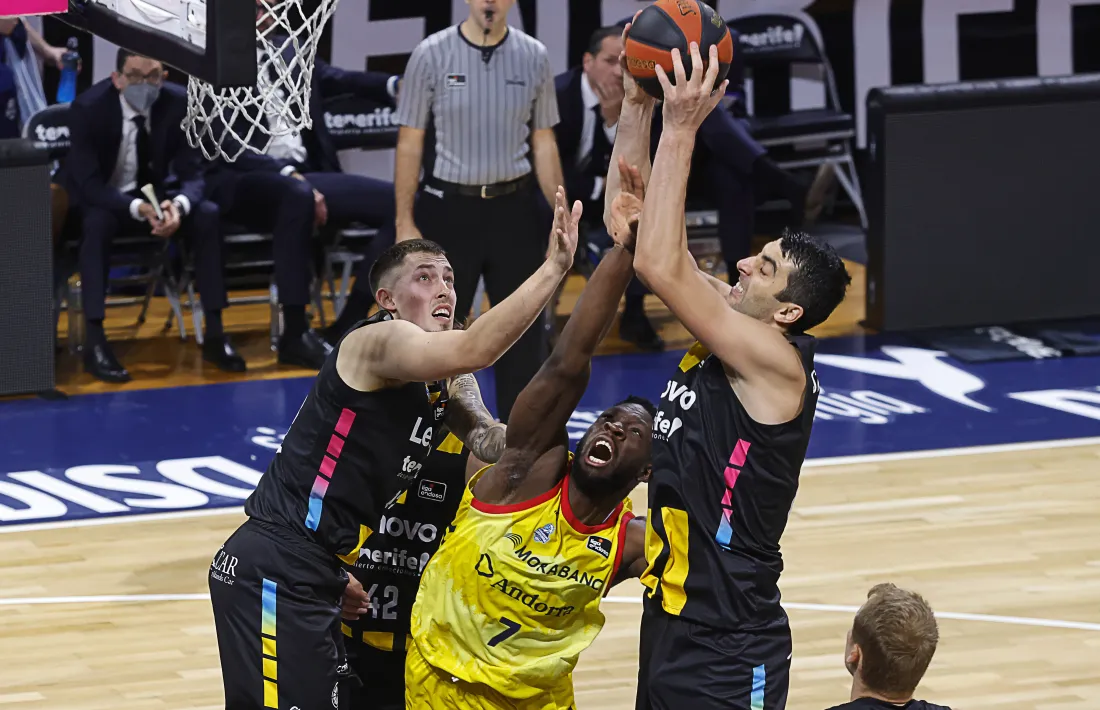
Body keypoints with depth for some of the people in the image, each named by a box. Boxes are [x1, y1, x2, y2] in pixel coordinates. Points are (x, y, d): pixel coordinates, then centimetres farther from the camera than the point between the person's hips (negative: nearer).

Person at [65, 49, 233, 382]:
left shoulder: (178, 103, -15)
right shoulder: (89, 107, -24)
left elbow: (192, 173, -13)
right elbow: (88, 184, -26)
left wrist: (179, 204, -37)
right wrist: (138, 208, -43)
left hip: (155, 194, 3)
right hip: (101, 199, -3)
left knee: (208, 215, -23)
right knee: (97, 223, -37)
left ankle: (214, 333, -17)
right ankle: (94, 340, -33)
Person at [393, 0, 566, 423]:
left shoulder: (533, 57, 1)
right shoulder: (432, 55, -6)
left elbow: (543, 143, 8)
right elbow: (410, 143, -2)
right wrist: (404, 223, -5)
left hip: (514, 209, 2)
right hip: (449, 208, -2)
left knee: (524, 327, 5)